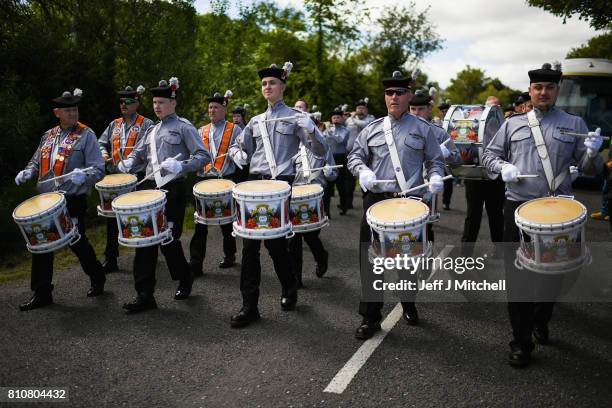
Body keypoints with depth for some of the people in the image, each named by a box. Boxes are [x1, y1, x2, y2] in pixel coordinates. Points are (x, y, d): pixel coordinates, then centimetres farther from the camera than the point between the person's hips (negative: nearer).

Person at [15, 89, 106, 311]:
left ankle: (97, 278, 30)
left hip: (73, 201, -6)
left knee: (77, 243, 4)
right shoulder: (48, 135, 12)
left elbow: (98, 170, -11)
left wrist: (83, 175, -31)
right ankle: (41, 294, 18)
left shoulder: (86, 135, -5)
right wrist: (28, 172, 2)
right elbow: (36, 161, 23)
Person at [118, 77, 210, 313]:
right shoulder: (151, 130, 19)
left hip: (173, 189, -6)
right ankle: (145, 295, 4)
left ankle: (185, 278, 26)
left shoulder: (183, 127, 0)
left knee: (168, 238, -2)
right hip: (150, 188, 6)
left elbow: (204, 156, -8)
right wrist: (125, 165, 1)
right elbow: (138, 154, 23)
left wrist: (181, 166, -24)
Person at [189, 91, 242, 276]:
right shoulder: (201, 131, 14)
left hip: (227, 179, -2)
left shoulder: (234, 130, 5)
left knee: (226, 221, 10)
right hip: (204, 180, 2)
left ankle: (229, 255, 28)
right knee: (200, 223, -4)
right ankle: (195, 264, -4)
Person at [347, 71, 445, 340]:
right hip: (377, 200, 1)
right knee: (371, 258, -2)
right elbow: (355, 156, 11)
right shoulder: (372, 129, 9)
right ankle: (370, 316, 7)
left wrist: (435, 177, -11)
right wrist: (362, 171, -11)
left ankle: (409, 304, 36)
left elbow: (435, 160, 10)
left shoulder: (423, 129, 6)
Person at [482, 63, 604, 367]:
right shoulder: (513, 124, 9)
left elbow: (589, 169, 4)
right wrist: (503, 166, -10)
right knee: (517, 274, 1)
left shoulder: (574, 124, 6)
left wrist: (592, 153, -19)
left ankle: (541, 321, 40)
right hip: (518, 207, 0)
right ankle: (521, 341, 12)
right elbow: (489, 154, 11)